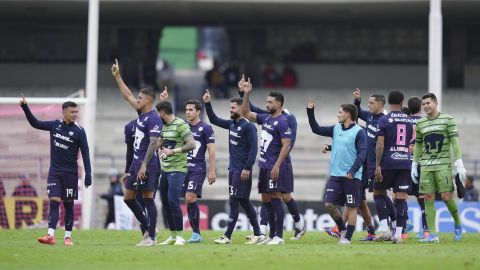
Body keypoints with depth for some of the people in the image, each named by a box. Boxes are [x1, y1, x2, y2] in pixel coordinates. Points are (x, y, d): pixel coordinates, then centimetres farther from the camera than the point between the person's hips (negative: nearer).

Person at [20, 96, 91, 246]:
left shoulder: (79, 131, -6)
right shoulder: (55, 125, 3)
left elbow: (85, 154, -5)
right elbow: (35, 123, 12)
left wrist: (88, 174, -10)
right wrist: (25, 107, 2)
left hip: (70, 173, -2)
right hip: (54, 171, 2)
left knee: (68, 204, 3)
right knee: (54, 201, -10)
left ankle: (68, 236, 12)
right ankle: (51, 235, -19)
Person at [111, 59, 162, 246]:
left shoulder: (153, 119, -14)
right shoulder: (141, 114, 13)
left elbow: (153, 143, -20)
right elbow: (127, 96, 23)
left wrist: (144, 165, -24)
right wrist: (117, 76, 22)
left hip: (147, 164, -10)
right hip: (136, 162, 10)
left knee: (148, 199, -7)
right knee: (128, 197, 12)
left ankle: (151, 237, -4)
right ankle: (147, 227, 22)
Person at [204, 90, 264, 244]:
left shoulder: (248, 126, -13)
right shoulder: (232, 124, 12)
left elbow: (253, 148, -17)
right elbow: (214, 120, 22)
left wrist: (247, 168, -22)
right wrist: (207, 104, 12)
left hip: (242, 171, -9)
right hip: (233, 169, 9)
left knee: (234, 202, -8)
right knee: (244, 202, 10)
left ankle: (227, 236, -6)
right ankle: (258, 234, 15)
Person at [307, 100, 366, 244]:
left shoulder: (359, 132, -8)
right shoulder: (336, 129, 11)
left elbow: (362, 153, -14)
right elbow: (316, 129, 17)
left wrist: (352, 171, -22)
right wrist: (310, 112, 8)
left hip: (352, 177, -6)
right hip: (335, 175, 6)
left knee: (351, 207, 0)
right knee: (329, 204, 2)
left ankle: (347, 237, 5)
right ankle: (342, 229, 20)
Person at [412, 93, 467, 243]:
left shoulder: (447, 120, 1)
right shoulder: (420, 123, 12)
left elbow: (454, 142, -2)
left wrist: (459, 164, -8)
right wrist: (414, 166, 15)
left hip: (443, 164, -4)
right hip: (426, 166, 4)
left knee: (446, 196, -11)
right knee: (428, 198, -3)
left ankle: (458, 224, 14)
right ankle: (432, 234, -2)